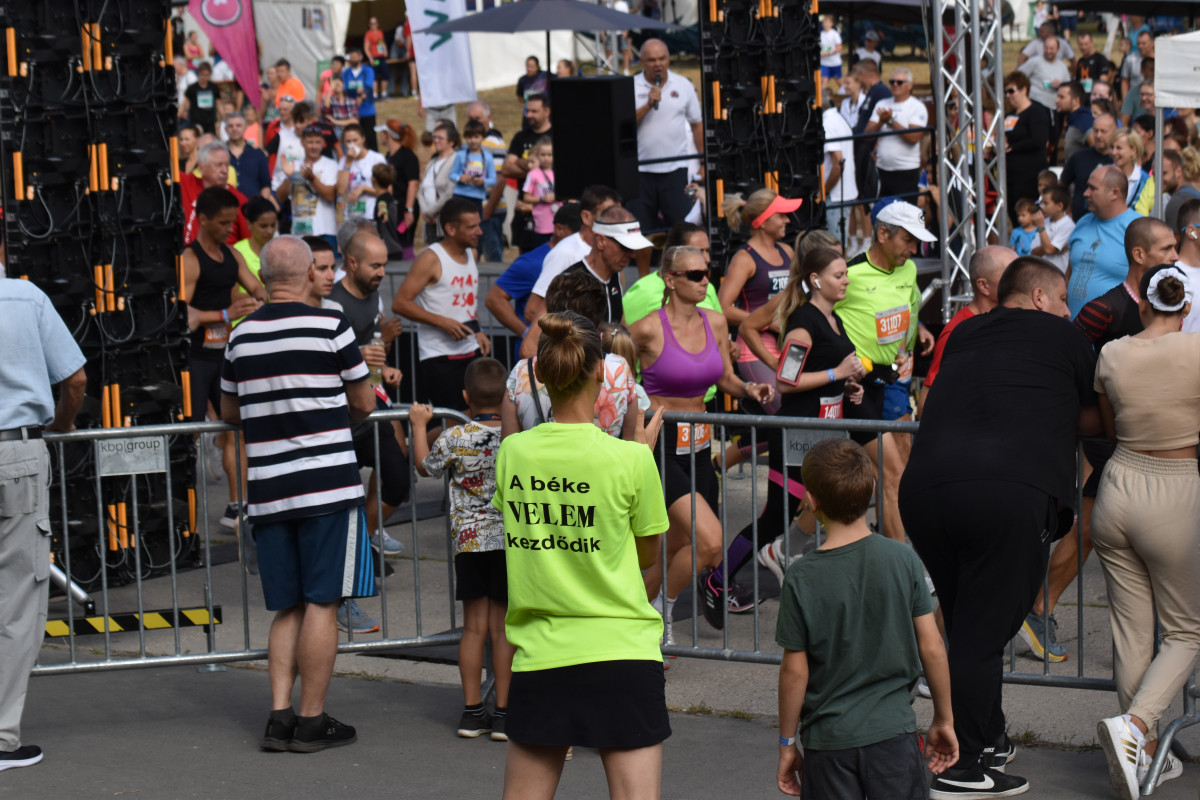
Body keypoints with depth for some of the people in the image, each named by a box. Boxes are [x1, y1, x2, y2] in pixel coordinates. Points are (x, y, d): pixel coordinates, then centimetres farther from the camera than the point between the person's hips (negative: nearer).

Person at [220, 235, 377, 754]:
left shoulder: (242, 336, 8)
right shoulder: (330, 327, -6)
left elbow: (229, 412, 19)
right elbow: (364, 404, 3)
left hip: (268, 491, 5)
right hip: (327, 484, -5)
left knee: (288, 609, 12)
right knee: (321, 604, 0)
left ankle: (280, 716, 6)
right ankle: (311, 721, 1)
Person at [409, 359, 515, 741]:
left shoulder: (454, 438, -6)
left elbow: (426, 466, 12)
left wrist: (419, 427, 26)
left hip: (469, 541, 1)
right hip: (511, 540, -1)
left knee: (473, 626, 9)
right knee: (504, 628, 4)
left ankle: (472, 710, 12)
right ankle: (503, 712, 6)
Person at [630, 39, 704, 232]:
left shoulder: (683, 85, 7)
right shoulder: (631, 87, 2)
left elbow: (697, 124, 11)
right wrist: (648, 105, -18)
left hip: (675, 168, 0)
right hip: (641, 170, 0)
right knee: (642, 229, 3)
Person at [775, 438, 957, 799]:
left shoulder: (802, 579, -10)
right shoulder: (902, 560, -6)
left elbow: (795, 670, -5)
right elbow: (931, 647, -2)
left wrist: (787, 742, 6)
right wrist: (943, 719, 11)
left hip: (828, 739, -1)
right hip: (893, 729, 1)